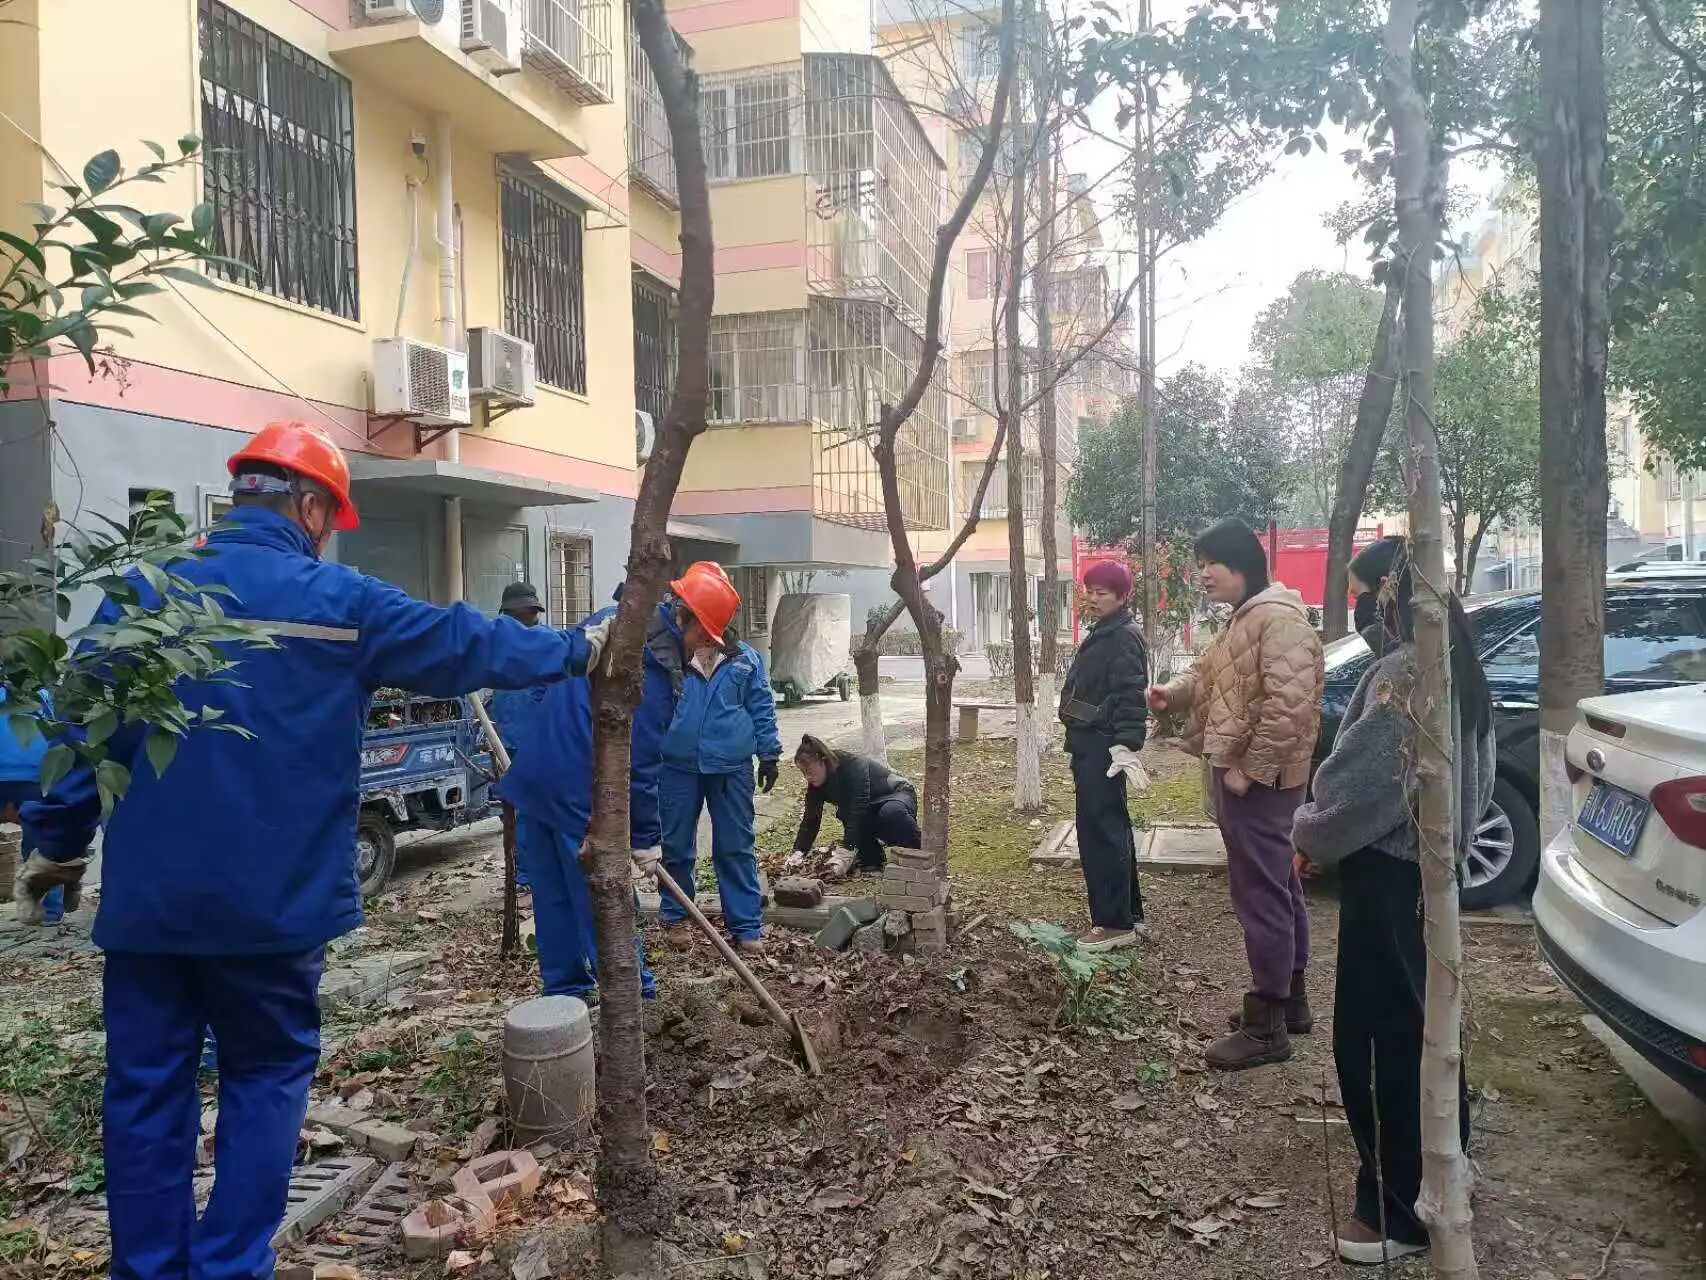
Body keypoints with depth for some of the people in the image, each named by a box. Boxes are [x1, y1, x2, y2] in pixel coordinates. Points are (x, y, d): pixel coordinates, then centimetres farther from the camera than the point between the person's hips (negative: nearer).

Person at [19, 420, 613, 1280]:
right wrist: (576, 648, 15)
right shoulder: (341, 599, -6)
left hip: (148, 896, 3)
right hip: (270, 900, -3)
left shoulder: (143, 591, 2)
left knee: (147, 1087, 13)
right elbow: (469, 645, 2)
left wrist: (54, 842, 15)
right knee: (264, 1077, 12)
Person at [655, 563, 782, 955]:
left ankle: (746, 924, 13)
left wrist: (769, 754, 5)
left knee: (736, 848, 5)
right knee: (674, 844, 11)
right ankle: (673, 914, 31)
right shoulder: (670, 654, 0)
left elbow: (762, 708, 5)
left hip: (731, 769, -1)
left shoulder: (744, 659, 0)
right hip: (678, 767, 1)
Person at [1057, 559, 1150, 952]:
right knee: (1111, 829, 16)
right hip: (1090, 744, 11)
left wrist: (1126, 744, -32)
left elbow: (1129, 695, -23)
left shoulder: (1125, 638, -13)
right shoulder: (1102, 634, 18)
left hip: (1103, 747, -11)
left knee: (1100, 832, -9)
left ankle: (1114, 923, -3)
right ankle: (1128, 912, 26)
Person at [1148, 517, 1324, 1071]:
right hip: (1239, 772, 11)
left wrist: (1250, 769, -23)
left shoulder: (1278, 618, -18)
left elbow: (1288, 705, -26)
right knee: (1276, 889, 18)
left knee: (1261, 894, -5)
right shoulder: (1242, 619, 16)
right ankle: (1289, 999, 30)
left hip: (1258, 780, -11)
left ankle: (1266, 1026, 3)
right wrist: (1174, 690, 3)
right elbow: (1209, 676, 24)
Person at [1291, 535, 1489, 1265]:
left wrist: (1308, 834, -7)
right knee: (1418, 1024, 22)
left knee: (1376, 1039, 1)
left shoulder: (1401, 675, -23)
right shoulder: (1453, 669, 8)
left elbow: (1358, 785, -26)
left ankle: (1400, 1208, 13)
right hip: (1430, 864, 10)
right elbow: (1471, 776, 16)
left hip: (1389, 877, -10)